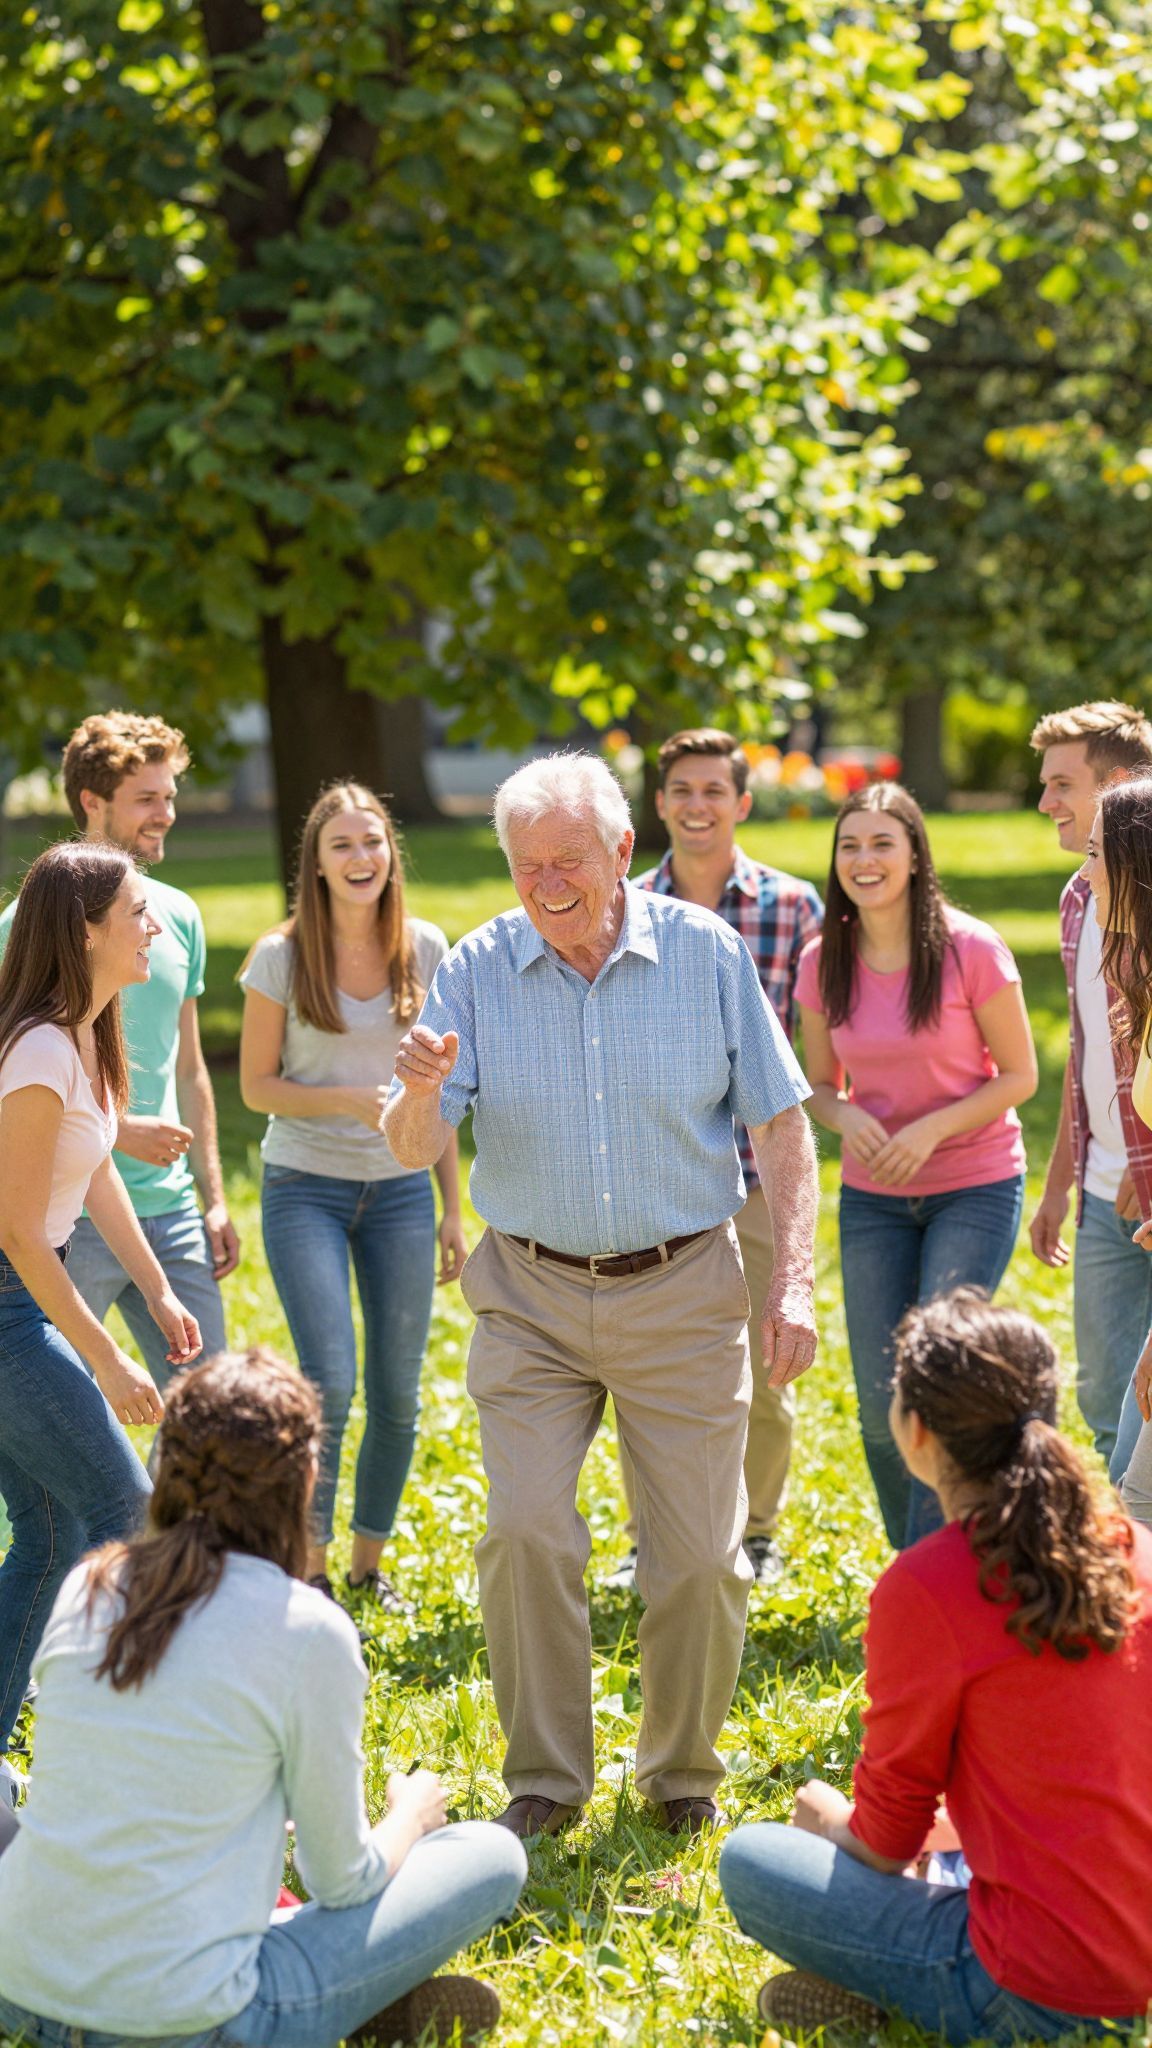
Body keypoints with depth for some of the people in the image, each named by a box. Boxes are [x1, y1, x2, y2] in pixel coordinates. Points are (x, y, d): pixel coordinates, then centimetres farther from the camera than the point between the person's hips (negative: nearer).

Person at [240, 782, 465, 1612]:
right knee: (330, 1385, -13)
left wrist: (453, 1208, 8)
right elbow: (257, 1085, -2)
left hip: (401, 1191, 3)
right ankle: (311, 1568, 4)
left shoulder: (426, 950, 2)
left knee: (397, 1394, 5)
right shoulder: (282, 957, -6)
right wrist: (350, 1100, -18)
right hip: (306, 1190, -3)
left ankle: (370, 1563, 24)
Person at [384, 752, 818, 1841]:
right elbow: (414, 1149, -7)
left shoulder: (706, 952, -6)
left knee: (700, 1555, 2)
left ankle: (683, 1770, 24)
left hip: (683, 1293, 0)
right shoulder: (477, 969, -4)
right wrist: (421, 1091, -31)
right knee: (524, 1532, -9)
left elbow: (779, 1121, -1)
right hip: (531, 1297, 1)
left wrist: (794, 1278, -9)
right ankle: (544, 1776, 7)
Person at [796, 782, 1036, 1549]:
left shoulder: (971, 950, -13)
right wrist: (847, 1116, -14)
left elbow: (1019, 1075, -7)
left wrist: (931, 1129, -20)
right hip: (872, 1199, 4)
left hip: (975, 1189, -4)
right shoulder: (823, 963, -2)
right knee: (881, 1404, 3)